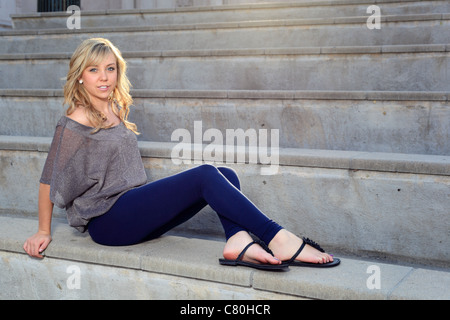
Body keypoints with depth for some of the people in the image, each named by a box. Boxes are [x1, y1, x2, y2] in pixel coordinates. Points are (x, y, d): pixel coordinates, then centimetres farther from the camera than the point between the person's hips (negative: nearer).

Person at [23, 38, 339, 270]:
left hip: (135, 209, 8)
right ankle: (278, 241, -29)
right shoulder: (74, 123, -8)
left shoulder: (116, 111, 15)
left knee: (227, 176, -9)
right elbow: (49, 179, -3)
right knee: (206, 175, -23)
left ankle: (238, 241, -36)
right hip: (108, 221, -8)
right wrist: (44, 232, 1)